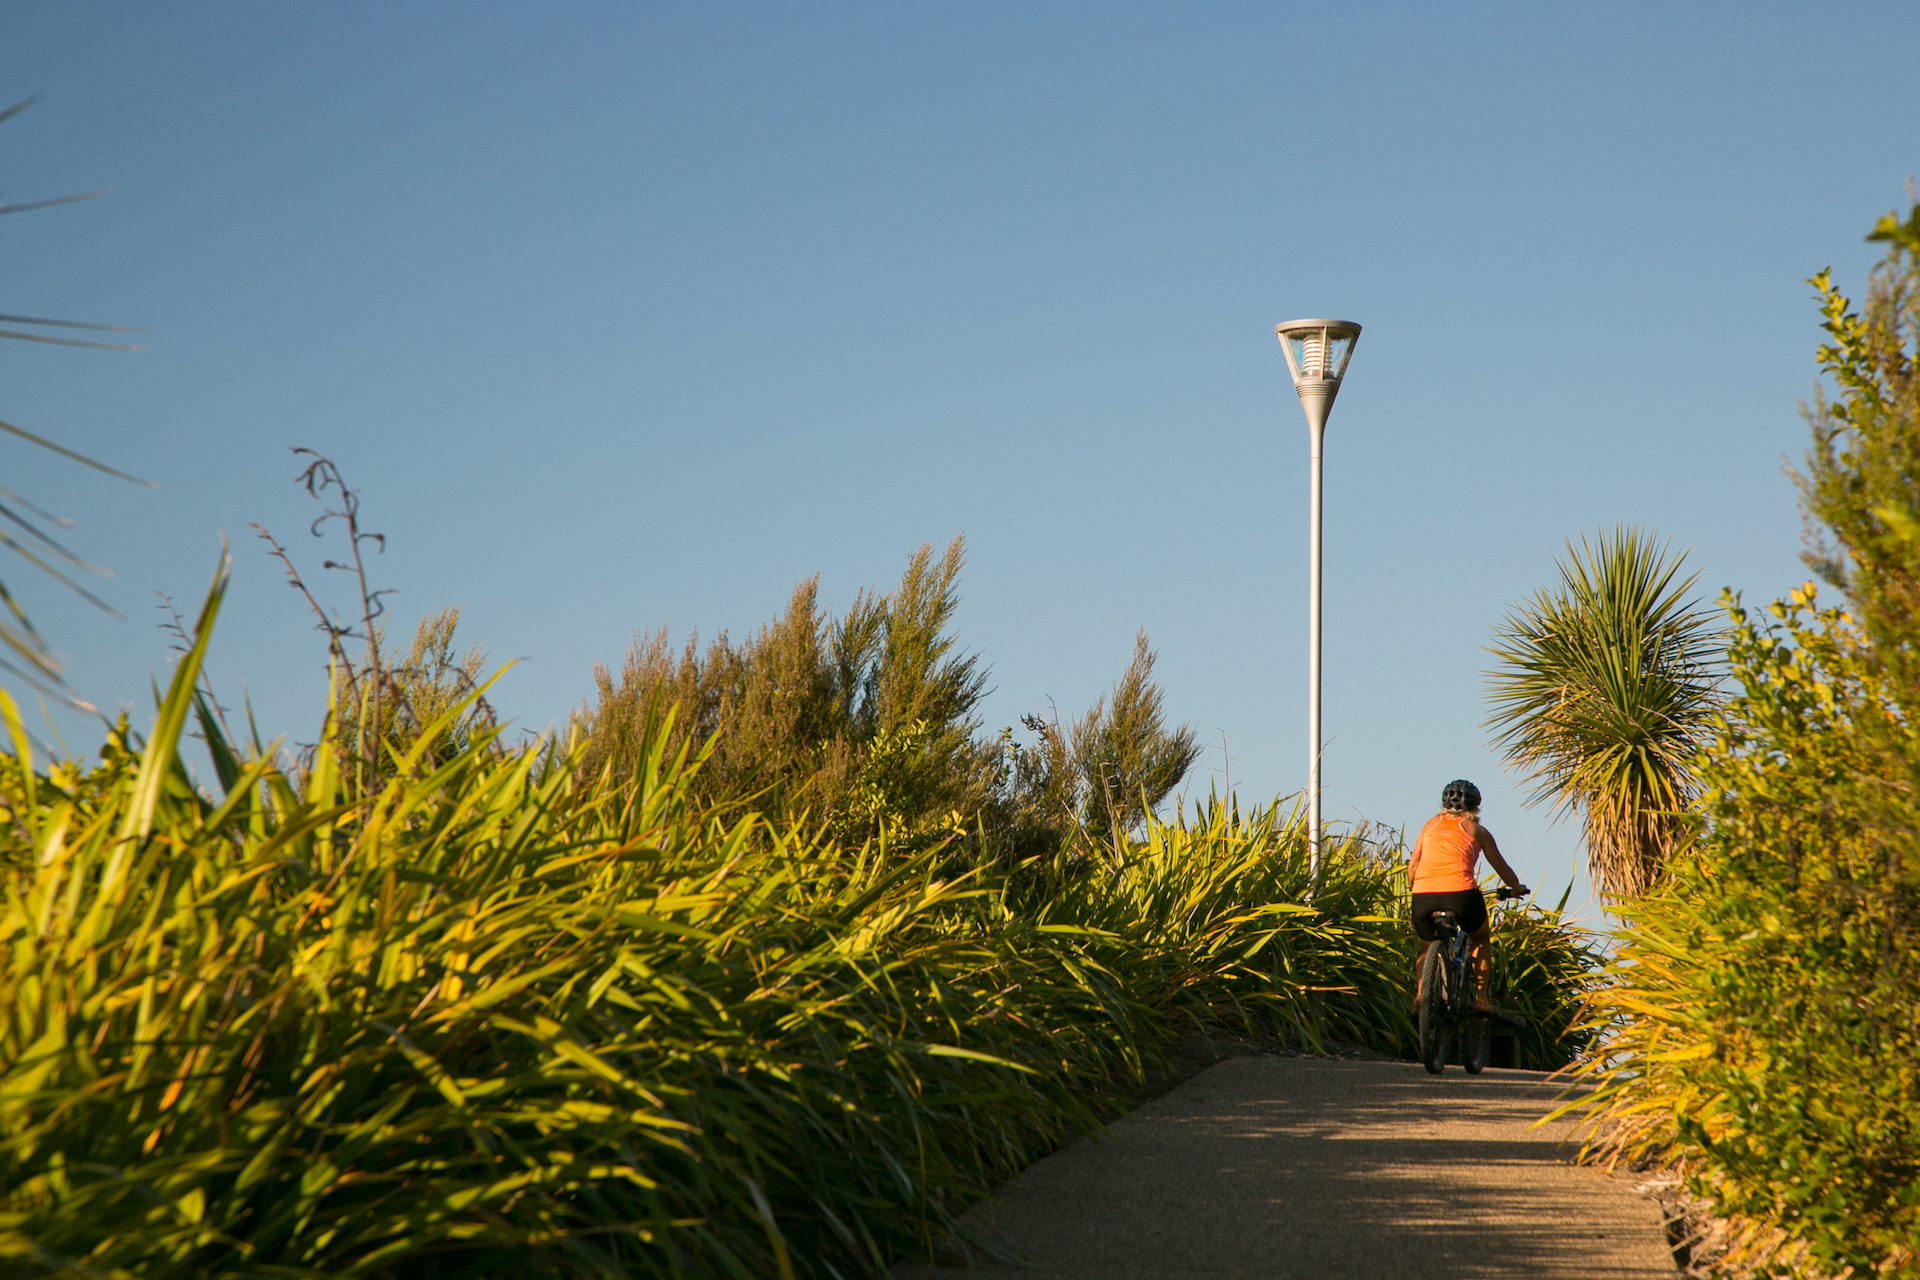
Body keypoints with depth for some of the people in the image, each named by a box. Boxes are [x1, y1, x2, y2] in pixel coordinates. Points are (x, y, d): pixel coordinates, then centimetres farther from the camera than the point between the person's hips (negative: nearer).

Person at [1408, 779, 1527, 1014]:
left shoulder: (1431, 824, 22)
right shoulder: (1475, 830, 16)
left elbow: (1412, 865, 17)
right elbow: (1501, 868, 24)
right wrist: (1517, 888, 43)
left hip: (1423, 896, 2)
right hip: (1460, 893, -2)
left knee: (1426, 949, 25)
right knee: (1482, 939, 27)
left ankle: (1421, 989, -3)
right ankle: (1480, 996, 13)